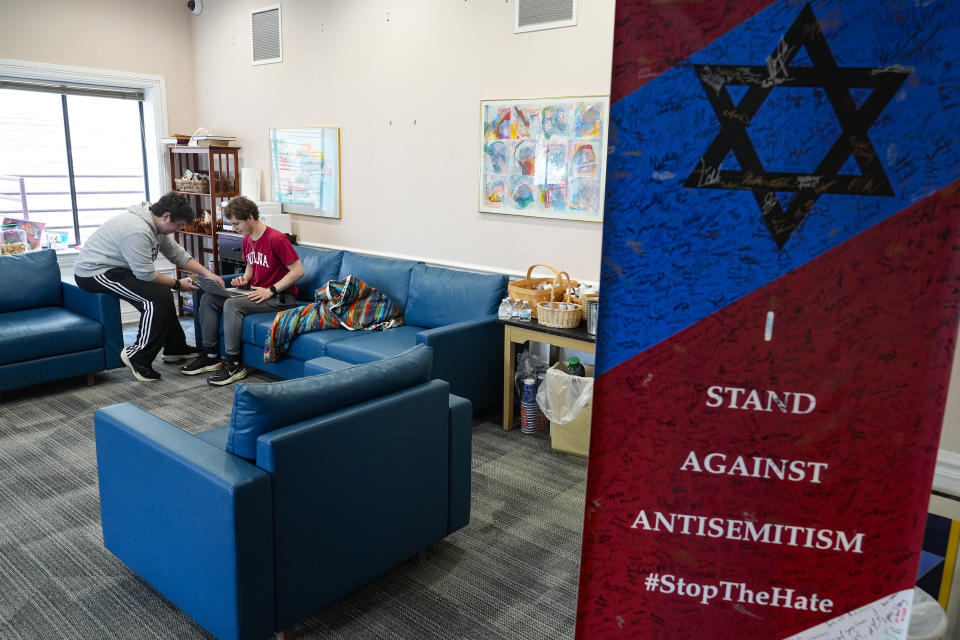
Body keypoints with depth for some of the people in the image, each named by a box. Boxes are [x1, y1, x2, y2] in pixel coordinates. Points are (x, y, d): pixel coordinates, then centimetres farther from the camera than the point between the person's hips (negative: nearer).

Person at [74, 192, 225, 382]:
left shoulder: (156, 223, 4)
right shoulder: (137, 230, -28)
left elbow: (177, 254, 12)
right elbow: (146, 274, -24)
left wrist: (207, 273, 3)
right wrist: (177, 284, -10)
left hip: (114, 268, 11)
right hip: (95, 273, -11)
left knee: (162, 291, 16)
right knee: (158, 298, -21)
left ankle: (175, 348, 26)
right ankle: (137, 357, -11)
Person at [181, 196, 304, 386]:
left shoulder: (276, 239, -17)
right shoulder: (247, 240, 10)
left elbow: (298, 270, -20)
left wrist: (270, 291, -22)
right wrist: (244, 279, 3)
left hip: (280, 297, -9)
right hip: (255, 291, 9)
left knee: (232, 304, -29)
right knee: (207, 299, -2)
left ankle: (233, 365, -21)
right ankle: (210, 356, 2)